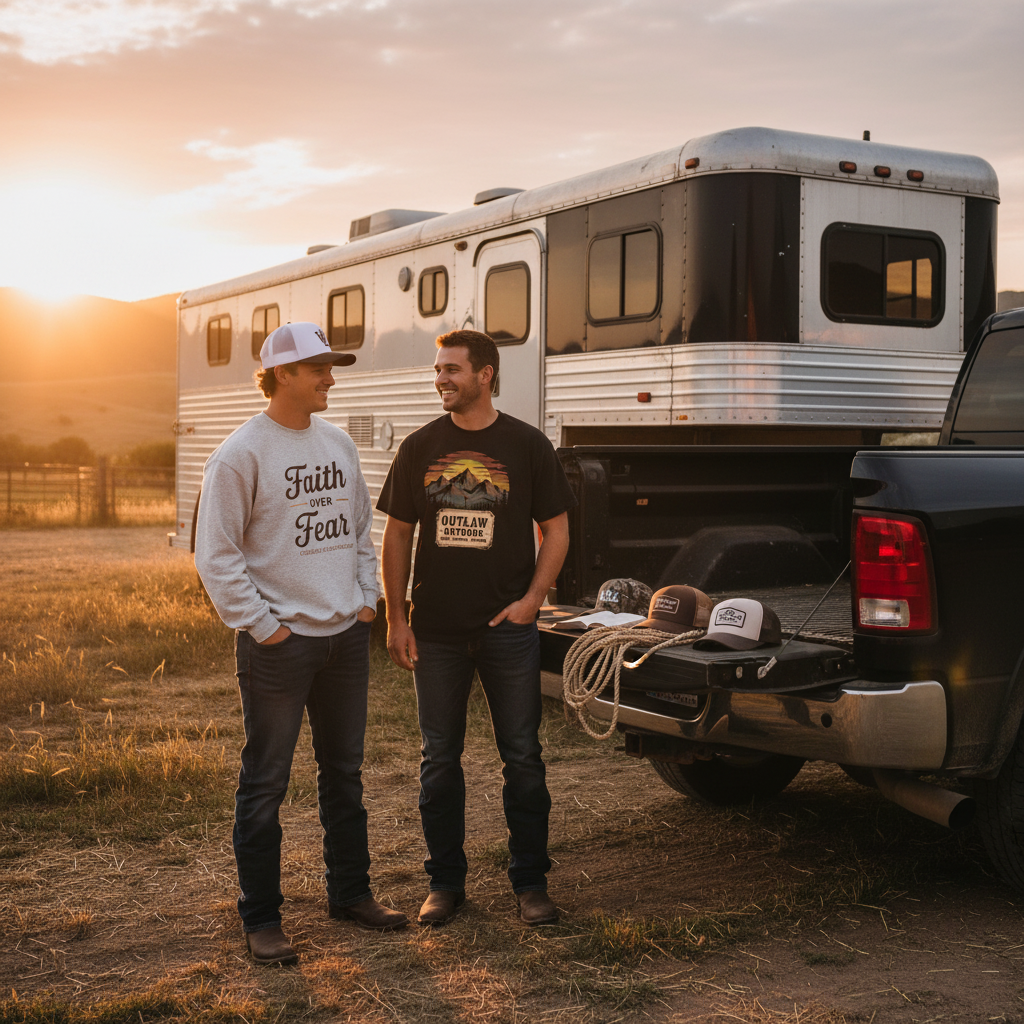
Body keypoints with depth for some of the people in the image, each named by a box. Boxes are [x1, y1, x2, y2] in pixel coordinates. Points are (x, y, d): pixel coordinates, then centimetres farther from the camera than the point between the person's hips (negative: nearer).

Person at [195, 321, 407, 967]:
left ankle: (350, 892, 31)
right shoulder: (242, 453, -10)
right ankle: (262, 919, 12)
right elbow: (217, 555, -11)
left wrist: (367, 599, 10)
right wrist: (261, 625, -14)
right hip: (279, 642, -7)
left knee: (344, 772, 17)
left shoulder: (339, 443, 11)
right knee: (266, 784, 1)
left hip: (346, 635, 7)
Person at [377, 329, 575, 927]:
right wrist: (396, 619, 2)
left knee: (523, 757, 4)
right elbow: (397, 535, 8)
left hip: (508, 627, -1)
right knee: (440, 759, 8)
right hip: (436, 630, 2)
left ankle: (531, 883, 16)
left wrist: (533, 598, -9)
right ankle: (446, 883, 21)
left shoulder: (527, 445, 0)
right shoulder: (420, 448, 5)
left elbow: (556, 528, 4)